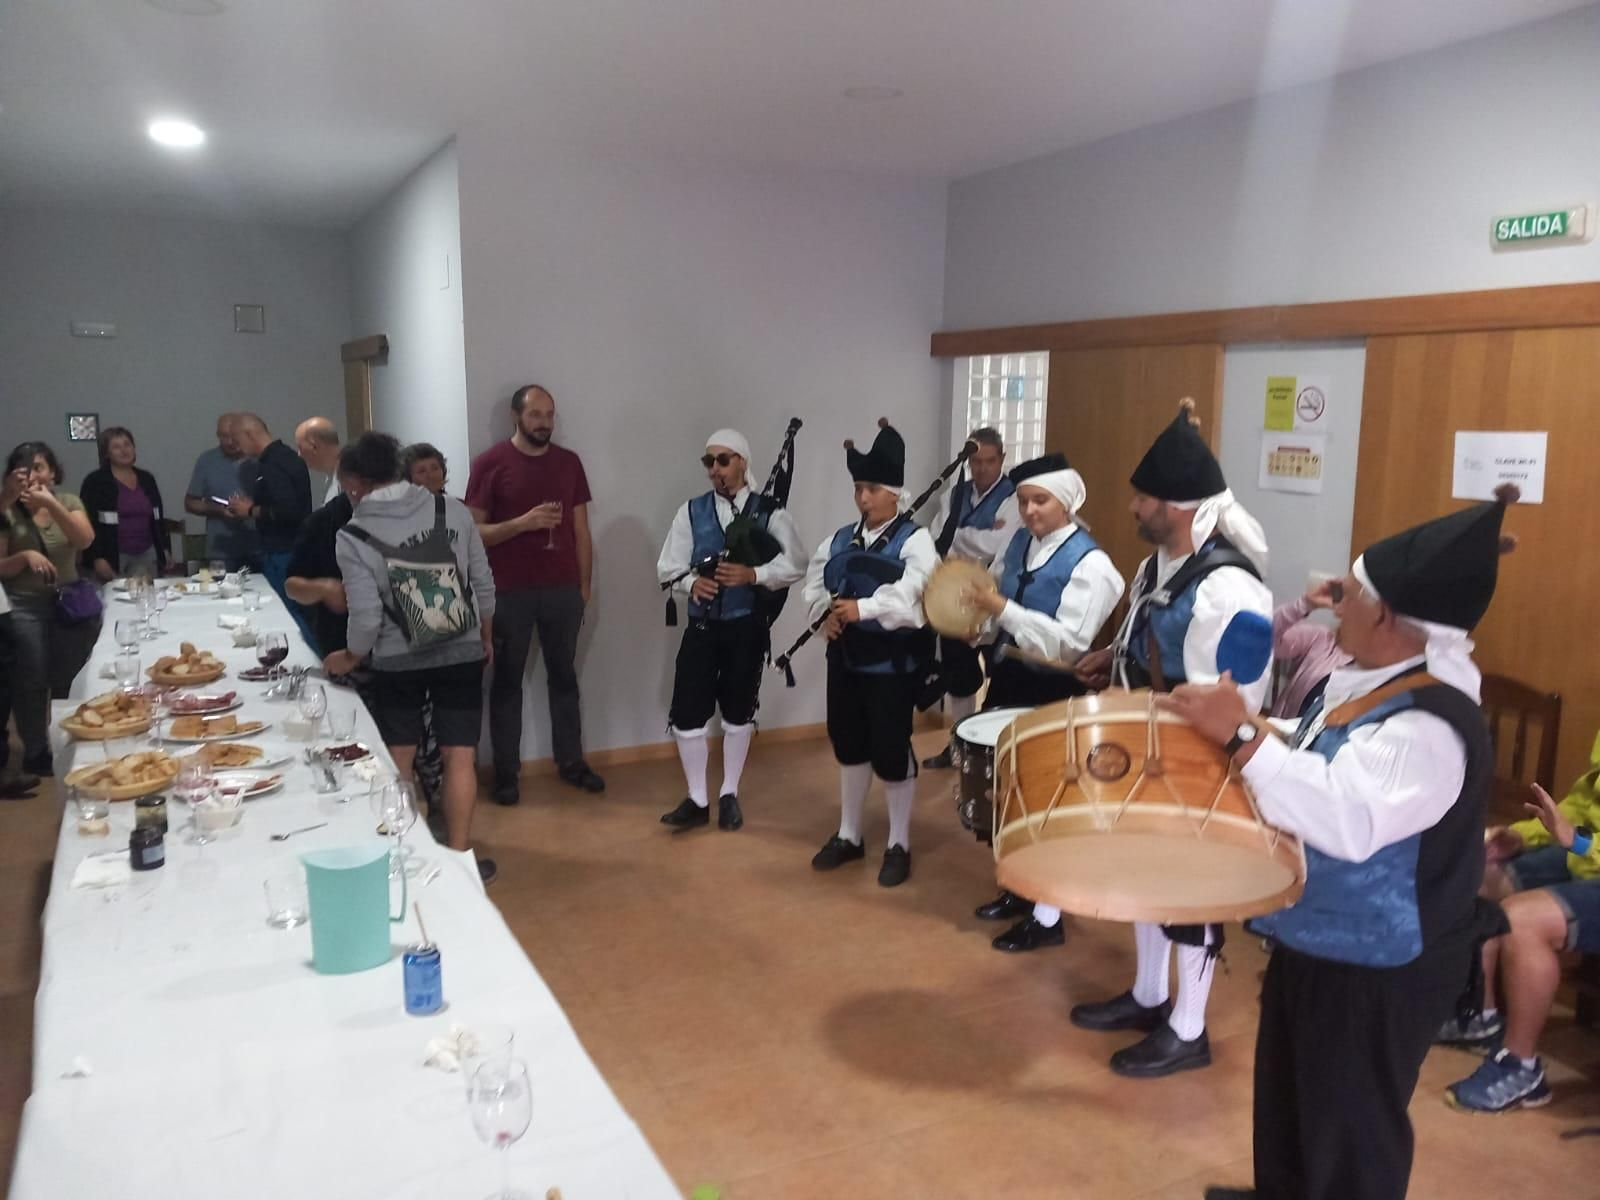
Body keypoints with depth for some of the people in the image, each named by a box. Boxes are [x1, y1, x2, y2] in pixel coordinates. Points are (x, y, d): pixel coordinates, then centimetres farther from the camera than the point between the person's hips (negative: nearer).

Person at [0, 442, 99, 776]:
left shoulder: (69, 501, 4)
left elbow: (85, 540, -14)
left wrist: (51, 505, -22)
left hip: (69, 602, 2)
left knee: (69, 681, 5)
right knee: (31, 683, -1)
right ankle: (35, 753, 12)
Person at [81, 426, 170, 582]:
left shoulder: (147, 479, 12)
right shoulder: (95, 481, -2)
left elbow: (157, 518, 18)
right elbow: (88, 522, -6)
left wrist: (164, 550, 14)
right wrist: (97, 558, -13)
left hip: (147, 555, 4)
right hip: (112, 557, -4)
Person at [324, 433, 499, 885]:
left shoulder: (353, 537, -12)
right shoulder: (453, 510, -6)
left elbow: (367, 618, -13)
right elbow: (484, 584, -1)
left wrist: (349, 658, 7)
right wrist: (486, 636, 15)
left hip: (397, 663, -1)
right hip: (462, 654, 1)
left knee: (397, 761, 14)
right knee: (459, 757, 7)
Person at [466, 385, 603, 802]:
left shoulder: (569, 462, 7)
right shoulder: (490, 463, -4)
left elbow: (581, 530, 11)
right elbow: (473, 532, -6)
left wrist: (585, 585, 8)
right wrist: (522, 523, -20)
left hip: (563, 589, 3)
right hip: (509, 592, -3)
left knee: (564, 676, 11)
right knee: (507, 680, 6)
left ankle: (571, 762, 22)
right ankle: (506, 771, 15)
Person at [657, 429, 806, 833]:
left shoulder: (769, 512, -3)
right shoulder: (692, 511, 4)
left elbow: (796, 563, -8)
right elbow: (668, 566, 3)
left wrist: (753, 575, -21)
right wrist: (692, 582, -17)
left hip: (747, 627, -2)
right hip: (702, 625, 2)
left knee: (739, 711, 11)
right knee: (687, 712, -1)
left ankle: (729, 795, 27)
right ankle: (697, 800, 15)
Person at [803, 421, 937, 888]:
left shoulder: (914, 540, -10)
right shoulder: (841, 538, 10)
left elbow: (912, 593, -25)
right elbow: (814, 582, 8)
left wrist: (862, 608, -29)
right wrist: (825, 612, -11)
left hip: (893, 661, -6)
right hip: (846, 656, 7)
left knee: (891, 750, 1)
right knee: (849, 745, 16)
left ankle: (899, 845, 18)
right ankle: (848, 835, 32)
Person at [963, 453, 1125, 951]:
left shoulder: (1089, 562, -18)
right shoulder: (1018, 541, 4)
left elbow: (1069, 643, -26)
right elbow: (994, 596, 18)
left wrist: (1002, 610, -31)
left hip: (1054, 693, -8)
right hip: (1008, 678, 8)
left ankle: (1047, 916, 16)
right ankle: (1020, 887, 37)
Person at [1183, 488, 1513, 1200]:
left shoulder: (1432, 725, -30)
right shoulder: (1365, 681, 2)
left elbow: (1349, 820, -44)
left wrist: (1242, 736, -45)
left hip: (1374, 974, -10)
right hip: (1313, 942, 10)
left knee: (1348, 1131, 10)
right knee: (1287, 1095, 29)